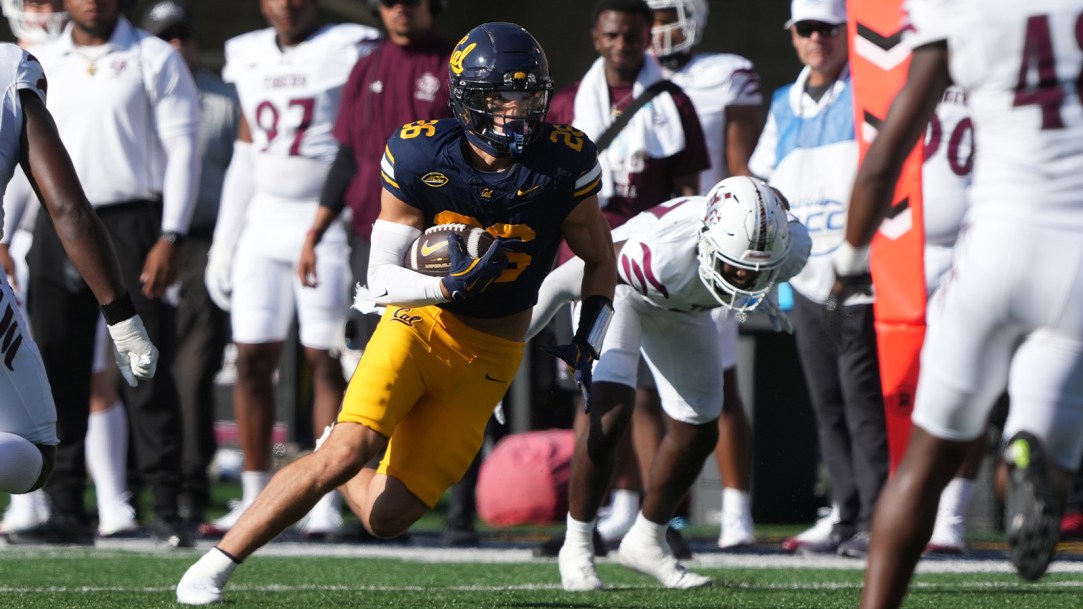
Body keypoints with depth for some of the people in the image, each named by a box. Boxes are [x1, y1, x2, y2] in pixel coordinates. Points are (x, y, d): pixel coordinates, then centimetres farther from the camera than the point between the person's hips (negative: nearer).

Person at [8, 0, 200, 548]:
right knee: (59, 374, 3)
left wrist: (170, 238, -12)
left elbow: (181, 150, -4)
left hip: (131, 224, -4)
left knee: (147, 370, -5)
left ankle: (166, 507, -2)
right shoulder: (41, 66, 12)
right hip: (59, 228, 4)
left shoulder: (154, 60, 0)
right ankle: (67, 511, 8)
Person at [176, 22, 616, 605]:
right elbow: (381, 279, -11)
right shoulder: (419, 156, -15)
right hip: (418, 320, -2)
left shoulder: (565, 162, -12)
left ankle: (329, 464, 33)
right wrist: (448, 286, -29)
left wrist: (589, 342, -7)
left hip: (487, 357, 2)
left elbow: (600, 262, 6)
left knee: (387, 516, -5)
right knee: (350, 450, -26)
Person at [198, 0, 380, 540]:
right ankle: (255, 499, 8)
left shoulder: (348, 52, -6)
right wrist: (224, 243, 15)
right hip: (264, 226, 5)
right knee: (252, 359, 2)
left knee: (326, 361, -3)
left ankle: (327, 501, 1)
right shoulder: (250, 58, 12)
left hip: (326, 224, -5)